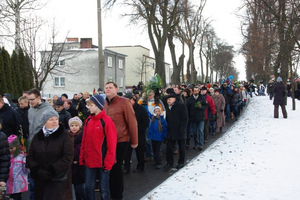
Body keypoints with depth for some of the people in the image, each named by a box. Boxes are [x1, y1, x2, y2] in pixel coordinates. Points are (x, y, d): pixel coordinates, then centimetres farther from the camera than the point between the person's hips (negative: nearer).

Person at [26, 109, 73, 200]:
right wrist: (38, 170, -10)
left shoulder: (64, 135, -3)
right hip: (41, 181, 4)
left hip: (59, 181, -4)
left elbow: (68, 157, -10)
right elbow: (29, 158, 8)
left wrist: (51, 171, -14)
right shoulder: (37, 137, 9)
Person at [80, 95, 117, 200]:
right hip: (89, 161, 5)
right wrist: (82, 158, 8)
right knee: (89, 186, 11)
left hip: (103, 162, -5)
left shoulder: (107, 121, -12)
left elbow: (111, 144, -12)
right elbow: (84, 141, 11)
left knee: (104, 188, 6)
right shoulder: (88, 120, 7)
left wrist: (108, 163, -13)